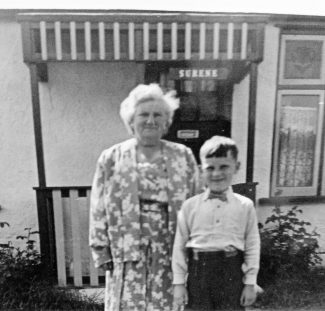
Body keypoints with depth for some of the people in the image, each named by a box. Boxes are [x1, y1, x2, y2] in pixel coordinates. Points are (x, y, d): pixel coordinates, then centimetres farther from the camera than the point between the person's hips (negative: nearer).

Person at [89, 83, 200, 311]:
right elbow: (99, 209, 2)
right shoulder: (111, 158, 2)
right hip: (127, 252, 0)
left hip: (172, 252, 1)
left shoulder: (183, 157, 4)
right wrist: (101, 250, -1)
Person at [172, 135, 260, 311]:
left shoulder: (245, 206, -3)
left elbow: (252, 246, 2)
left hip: (231, 273, 0)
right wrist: (178, 283, 0)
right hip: (199, 271, 0)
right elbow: (179, 246, 0)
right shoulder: (190, 206, -3)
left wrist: (250, 283, 1)